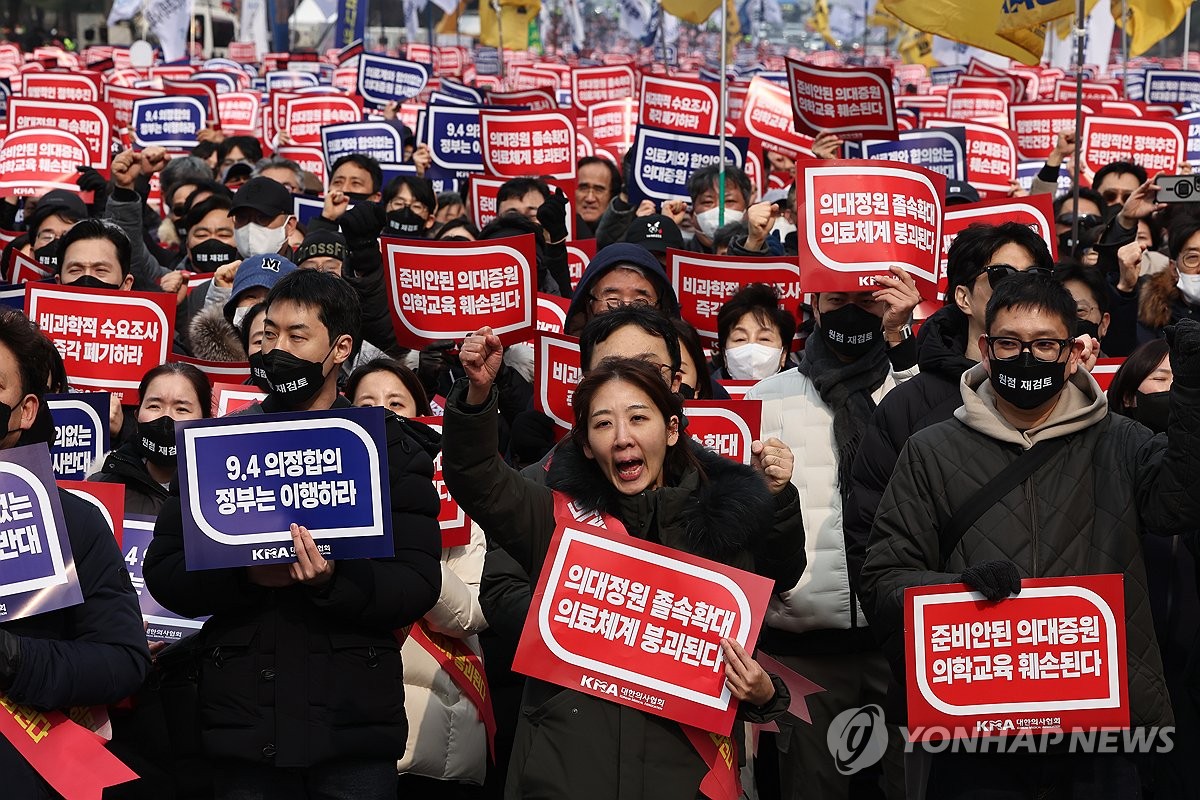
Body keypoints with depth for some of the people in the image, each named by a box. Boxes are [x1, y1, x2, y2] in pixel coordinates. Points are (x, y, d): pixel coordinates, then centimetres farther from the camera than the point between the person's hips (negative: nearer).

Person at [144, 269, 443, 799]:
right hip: (244, 726, 1)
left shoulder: (390, 449, 5)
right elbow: (162, 572, 3)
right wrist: (242, 575, -15)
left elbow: (419, 586, -4)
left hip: (353, 727, -1)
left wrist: (334, 581, -21)